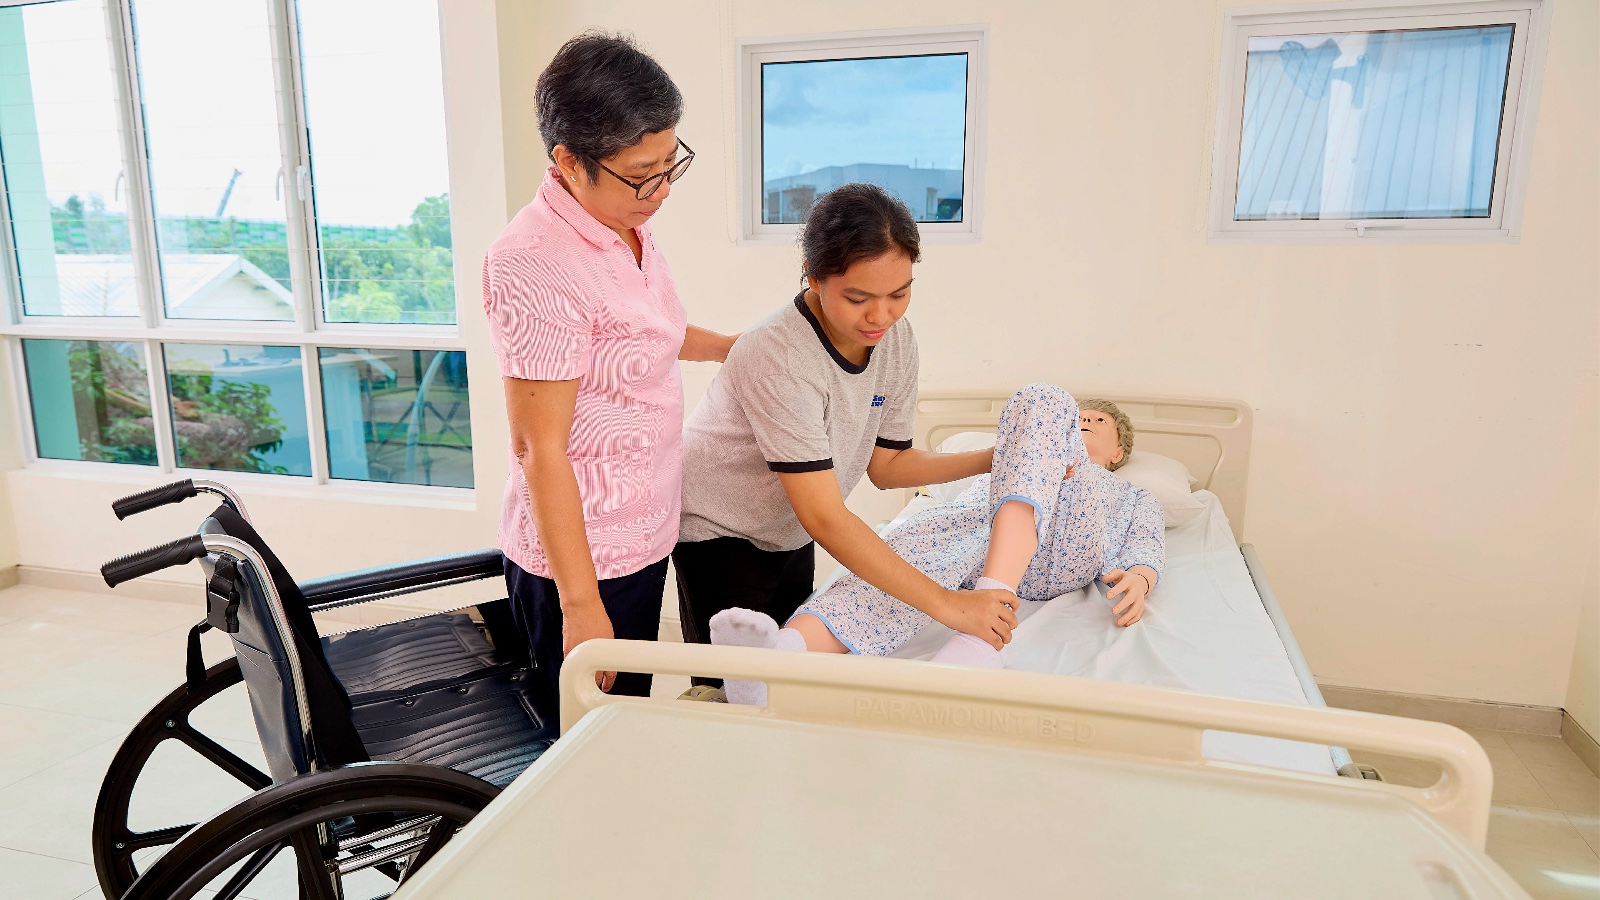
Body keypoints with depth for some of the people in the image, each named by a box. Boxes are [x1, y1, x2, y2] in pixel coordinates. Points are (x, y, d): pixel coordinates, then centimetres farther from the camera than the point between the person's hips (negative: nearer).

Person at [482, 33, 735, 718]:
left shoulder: (627, 226, 5)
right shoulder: (535, 263, -23)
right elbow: (539, 448, -22)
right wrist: (581, 605, -20)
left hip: (643, 539, 9)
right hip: (580, 557, -8)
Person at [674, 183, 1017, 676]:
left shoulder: (895, 337, -11)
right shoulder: (779, 357, -34)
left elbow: (886, 463, 0)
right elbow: (824, 517, -36)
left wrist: (991, 459, -12)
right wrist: (945, 603, -38)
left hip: (791, 534, 7)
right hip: (720, 536, -7)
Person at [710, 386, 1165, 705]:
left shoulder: (1136, 496, 40)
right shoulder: (989, 470, 43)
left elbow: (1147, 544, 18)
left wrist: (1138, 578, -7)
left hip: (1067, 544, -2)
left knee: (1044, 401, -26)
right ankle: (784, 651, -63)